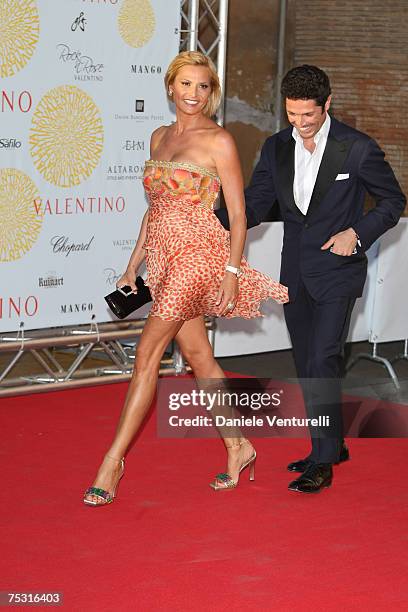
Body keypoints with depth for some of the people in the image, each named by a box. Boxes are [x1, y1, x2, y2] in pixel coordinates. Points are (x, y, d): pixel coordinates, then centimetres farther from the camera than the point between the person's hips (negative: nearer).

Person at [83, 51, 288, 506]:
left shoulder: (218, 141, -6)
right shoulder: (159, 137, 14)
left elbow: (237, 213, -7)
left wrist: (233, 270, -13)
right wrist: (134, 264, 17)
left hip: (199, 254, -7)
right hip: (164, 258, 7)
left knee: (147, 353, -11)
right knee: (198, 357, 10)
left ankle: (113, 460, -7)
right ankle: (238, 448, 22)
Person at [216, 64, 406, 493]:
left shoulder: (358, 149, -10)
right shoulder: (276, 148, 3)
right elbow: (255, 205, 6)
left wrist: (357, 233, -14)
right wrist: (215, 218, -13)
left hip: (336, 270, -6)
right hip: (294, 272, 6)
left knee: (322, 362, -14)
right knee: (307, 367, 12)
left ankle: (322, 463, -8)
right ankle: (332, 446, 27)